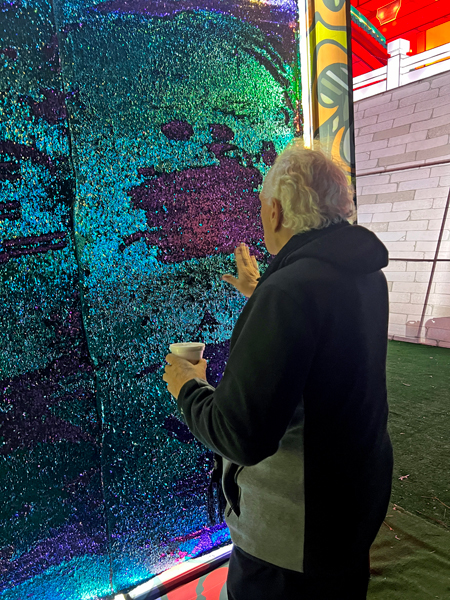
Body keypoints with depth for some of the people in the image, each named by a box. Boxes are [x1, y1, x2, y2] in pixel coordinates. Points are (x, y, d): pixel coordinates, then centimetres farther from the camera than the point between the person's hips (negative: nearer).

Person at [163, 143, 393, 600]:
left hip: (296, 531, -7)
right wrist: (259, 294, 22)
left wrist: (188, 387, -13)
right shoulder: (366, 274, -3)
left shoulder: (290, 288, -32)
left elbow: (240, 434, -31)